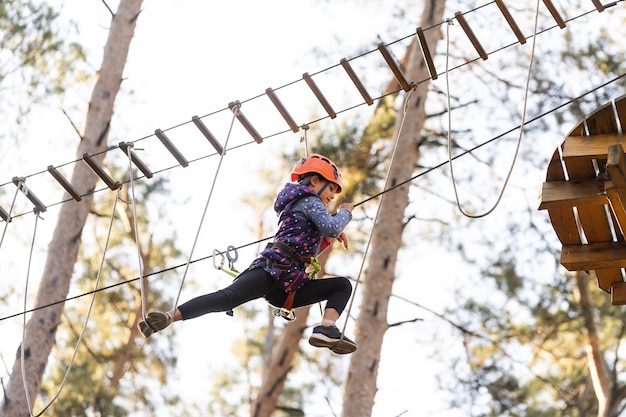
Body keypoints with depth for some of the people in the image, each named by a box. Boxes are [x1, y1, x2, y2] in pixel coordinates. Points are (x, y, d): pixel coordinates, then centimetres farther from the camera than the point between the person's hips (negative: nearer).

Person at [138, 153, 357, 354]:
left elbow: (309, 250, 39)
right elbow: (332, 228, -14)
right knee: (229, 297, -31)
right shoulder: (310, 201, 5)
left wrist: (330, 238, 27)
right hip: (272, 268, -10)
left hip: (287, 289, 10)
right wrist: (345, 212, 5)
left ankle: (327, 328, -22)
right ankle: (168, 317, -41)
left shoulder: (303, 205, 33)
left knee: (343, 285, 5)